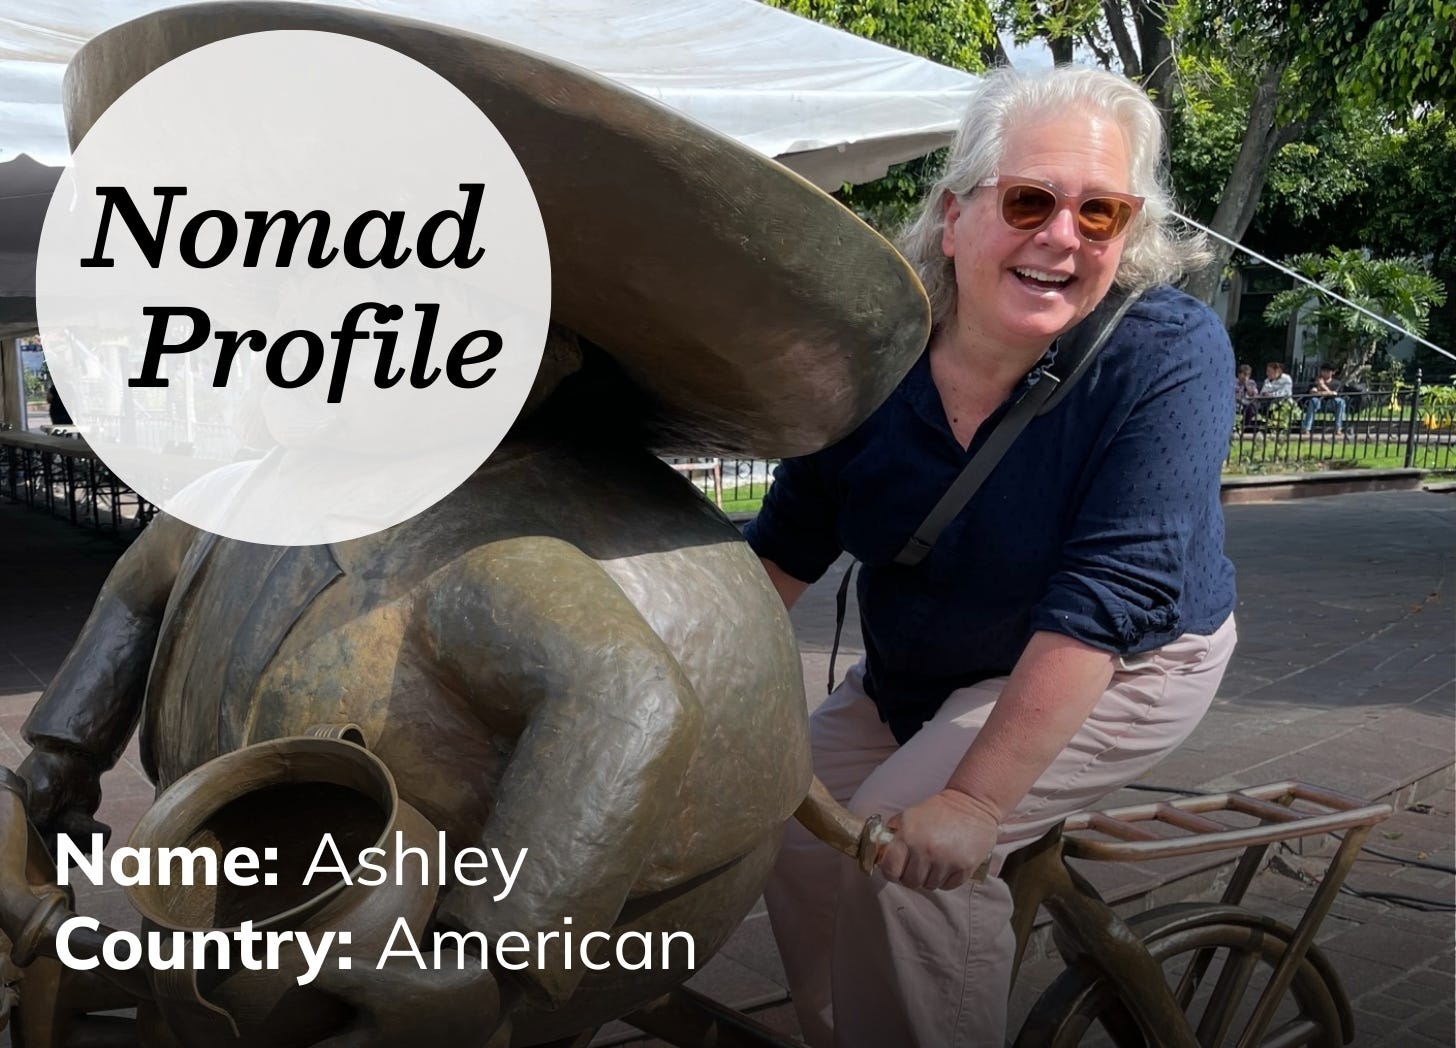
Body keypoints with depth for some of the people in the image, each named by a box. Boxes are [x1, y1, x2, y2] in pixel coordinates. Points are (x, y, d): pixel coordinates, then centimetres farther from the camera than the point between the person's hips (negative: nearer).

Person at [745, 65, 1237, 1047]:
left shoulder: (1168, 355, -26)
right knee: (791, 827, -2)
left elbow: (1110, 595, -31)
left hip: (1123, 666, -5)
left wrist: (974, 801, -34)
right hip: (922, 670, 5)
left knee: (900, 841, -21)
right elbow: (787, 544, -2)